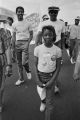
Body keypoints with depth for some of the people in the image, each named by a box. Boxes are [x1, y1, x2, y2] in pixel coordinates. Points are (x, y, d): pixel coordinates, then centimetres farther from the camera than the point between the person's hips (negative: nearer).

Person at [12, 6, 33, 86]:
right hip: (17, 43, 4)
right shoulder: (14, 24, 8)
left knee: (24, 62, -13)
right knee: (19, 62, 9)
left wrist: (28, 43, -13)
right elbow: (14, 36, 11)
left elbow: (31, 34, 2)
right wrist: (13, 46, 2)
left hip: (25, 42, -4)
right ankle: (21, 79, 22)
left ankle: (28, 71, 21)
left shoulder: (27, 23, -1)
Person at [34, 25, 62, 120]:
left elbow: (58, 67, -7)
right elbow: (36, 65, -5)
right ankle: (43, 102, 58)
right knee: (41, 95, 22)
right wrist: (37, 79, -11)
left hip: (51, 76, -1)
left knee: (50, 101, 0)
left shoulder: (58, 50, -15)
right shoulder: (37, 49, -14)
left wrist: (52, 81, -13)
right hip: (40, 75, 1)